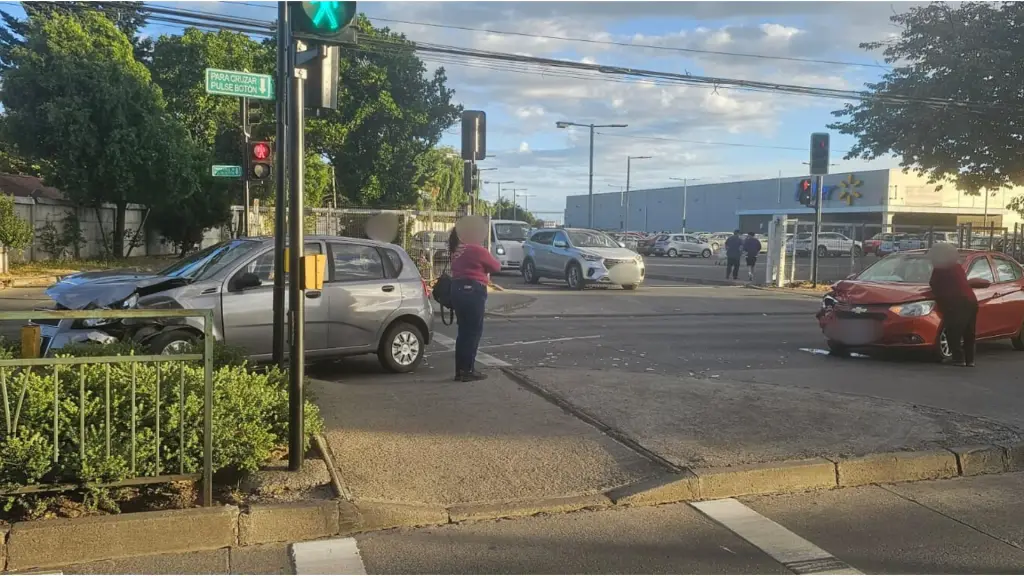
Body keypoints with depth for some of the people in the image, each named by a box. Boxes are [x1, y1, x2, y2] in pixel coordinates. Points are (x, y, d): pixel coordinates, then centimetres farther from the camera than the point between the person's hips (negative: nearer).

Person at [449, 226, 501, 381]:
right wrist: (485, 264, 20)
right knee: (474, 331, -1)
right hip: (472, 290, -8)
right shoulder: (476, 249, -9)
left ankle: (460, 369, 17)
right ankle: (468, 370, 0)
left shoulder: (456, 251, 12)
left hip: (457, 289, 8)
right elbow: (496, 267, 1)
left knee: (464, 331, 14)